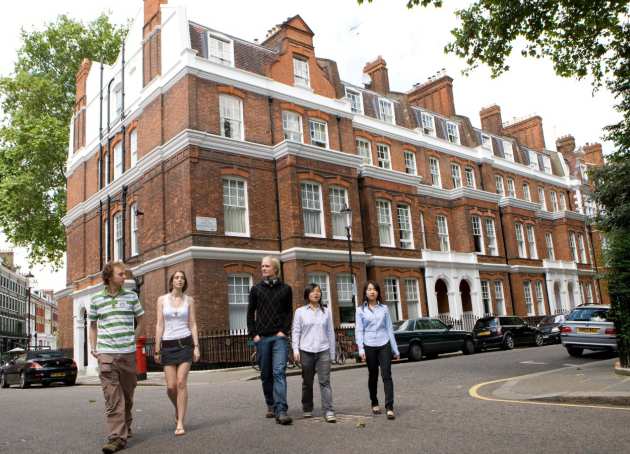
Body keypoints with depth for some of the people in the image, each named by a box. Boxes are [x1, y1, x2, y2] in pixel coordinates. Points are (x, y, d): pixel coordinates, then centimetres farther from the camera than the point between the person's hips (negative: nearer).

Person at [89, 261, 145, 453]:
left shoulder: (131, 296, 6)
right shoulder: (96, 300, 6)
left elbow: (141, 322, 14)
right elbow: (93, 326, 16)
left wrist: (131, 339, 6)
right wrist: (93, 347, 5)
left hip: (128, 353, 1)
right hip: (106, 354, -1)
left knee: (127, 395, 12)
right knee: (112, 397, -7)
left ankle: (126, 427, 31)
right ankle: (117, 437, -6)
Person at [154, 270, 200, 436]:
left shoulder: (189, 300, 5)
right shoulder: (162, 299, 5)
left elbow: (193, 324, 5)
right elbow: (160, 325, 5)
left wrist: (196, 346, -3)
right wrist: (157, 349, 2)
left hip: (185, 343, -1)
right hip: (168, 345, 1)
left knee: (181, 382, -10)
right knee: (171, 386, -2)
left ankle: (180, 423, -3)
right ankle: (178, 408, 30)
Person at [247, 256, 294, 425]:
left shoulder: (285, 289, 6)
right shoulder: (256, 289, 8)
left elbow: (289, 312, 7)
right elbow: (250, 313, 9)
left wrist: (284, 330, -6)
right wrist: (253, 334, -1)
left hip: (279, 336, -2)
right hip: (261, 337, 2)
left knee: (279, 372, -12)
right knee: (266, 374, 8)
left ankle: (281, 411, -15)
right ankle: (271, 406, 23)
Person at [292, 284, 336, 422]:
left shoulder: (326, 311, 7)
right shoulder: (300, 312, 3)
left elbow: (330, 332, 10)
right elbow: (296, 332, 3)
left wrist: (332, 352, 10)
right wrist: (295, 350, -6)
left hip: (323, 351, 0)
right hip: (306, 351, 0)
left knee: (325, 381, -7)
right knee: (307, 382, 9)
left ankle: (328, 411, -7)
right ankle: (307, 409, 24)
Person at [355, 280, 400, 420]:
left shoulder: (384, 308, 7)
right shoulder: (360, 310, 3)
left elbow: (389, 329, 8)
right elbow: (359, 331, -1)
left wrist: (395, 349, 8)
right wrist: (361, 349, -12)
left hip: (384, 345, 0)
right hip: (369, 346, 0)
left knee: (386, 375, -8)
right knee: (373, 376, 10)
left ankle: (389, 407, -9)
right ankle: (374, 403, 28)